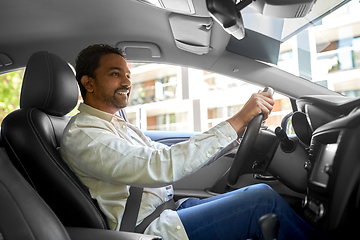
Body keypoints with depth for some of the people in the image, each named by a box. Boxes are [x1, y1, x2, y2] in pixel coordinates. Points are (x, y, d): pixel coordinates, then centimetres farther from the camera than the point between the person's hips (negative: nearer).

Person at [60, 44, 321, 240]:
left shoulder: (120, 126, 17)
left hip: (171, 208, 9)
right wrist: (236, 121, -26)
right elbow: (162, 168, -29)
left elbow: (176, 155, 14)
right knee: (263, 198, -14)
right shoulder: (81, 134, -14)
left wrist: (240, 126, 3)